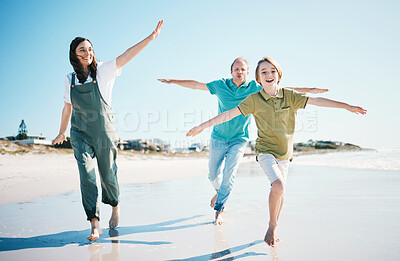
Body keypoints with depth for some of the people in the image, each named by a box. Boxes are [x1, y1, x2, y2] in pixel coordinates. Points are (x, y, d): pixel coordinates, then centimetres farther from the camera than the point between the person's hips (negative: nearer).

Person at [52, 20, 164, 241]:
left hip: (104, 133, -2)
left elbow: (127, 55, -17)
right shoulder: (70, 79, 4)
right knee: (87, 176, -11)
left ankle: (115, 206, 39)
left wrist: (151, 37, -27)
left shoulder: (103, 71, -6)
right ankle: (95, 224, -5)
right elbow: (67, 108, 17)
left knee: (108, 175, 9)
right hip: (80, 134, 2)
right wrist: (61, 133, 27)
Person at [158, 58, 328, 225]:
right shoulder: (220, 85, -1)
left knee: (229, 174, -11)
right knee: (213, 174, 10)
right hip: (218, 138, 2)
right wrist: (172, 81, 9)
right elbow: (196, 85, 6)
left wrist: (309, 90, -2)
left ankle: (219, 210, 3)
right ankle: (219, 191, 44)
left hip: (239, 140, -1)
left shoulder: (254, 88, -3)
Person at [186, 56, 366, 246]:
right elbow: (229, 114, -11)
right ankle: (272, 225, 0)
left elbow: (317, 101, -4)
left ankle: (274, 229, 31)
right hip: (265, 151, -3)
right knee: (278, 186, -23)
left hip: (285, 153, 4)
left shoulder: (289, 96, -3)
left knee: (279, 191, 10)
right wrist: (202, 126, -15)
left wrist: (347, 106, -8)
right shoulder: (254, 99, -9)